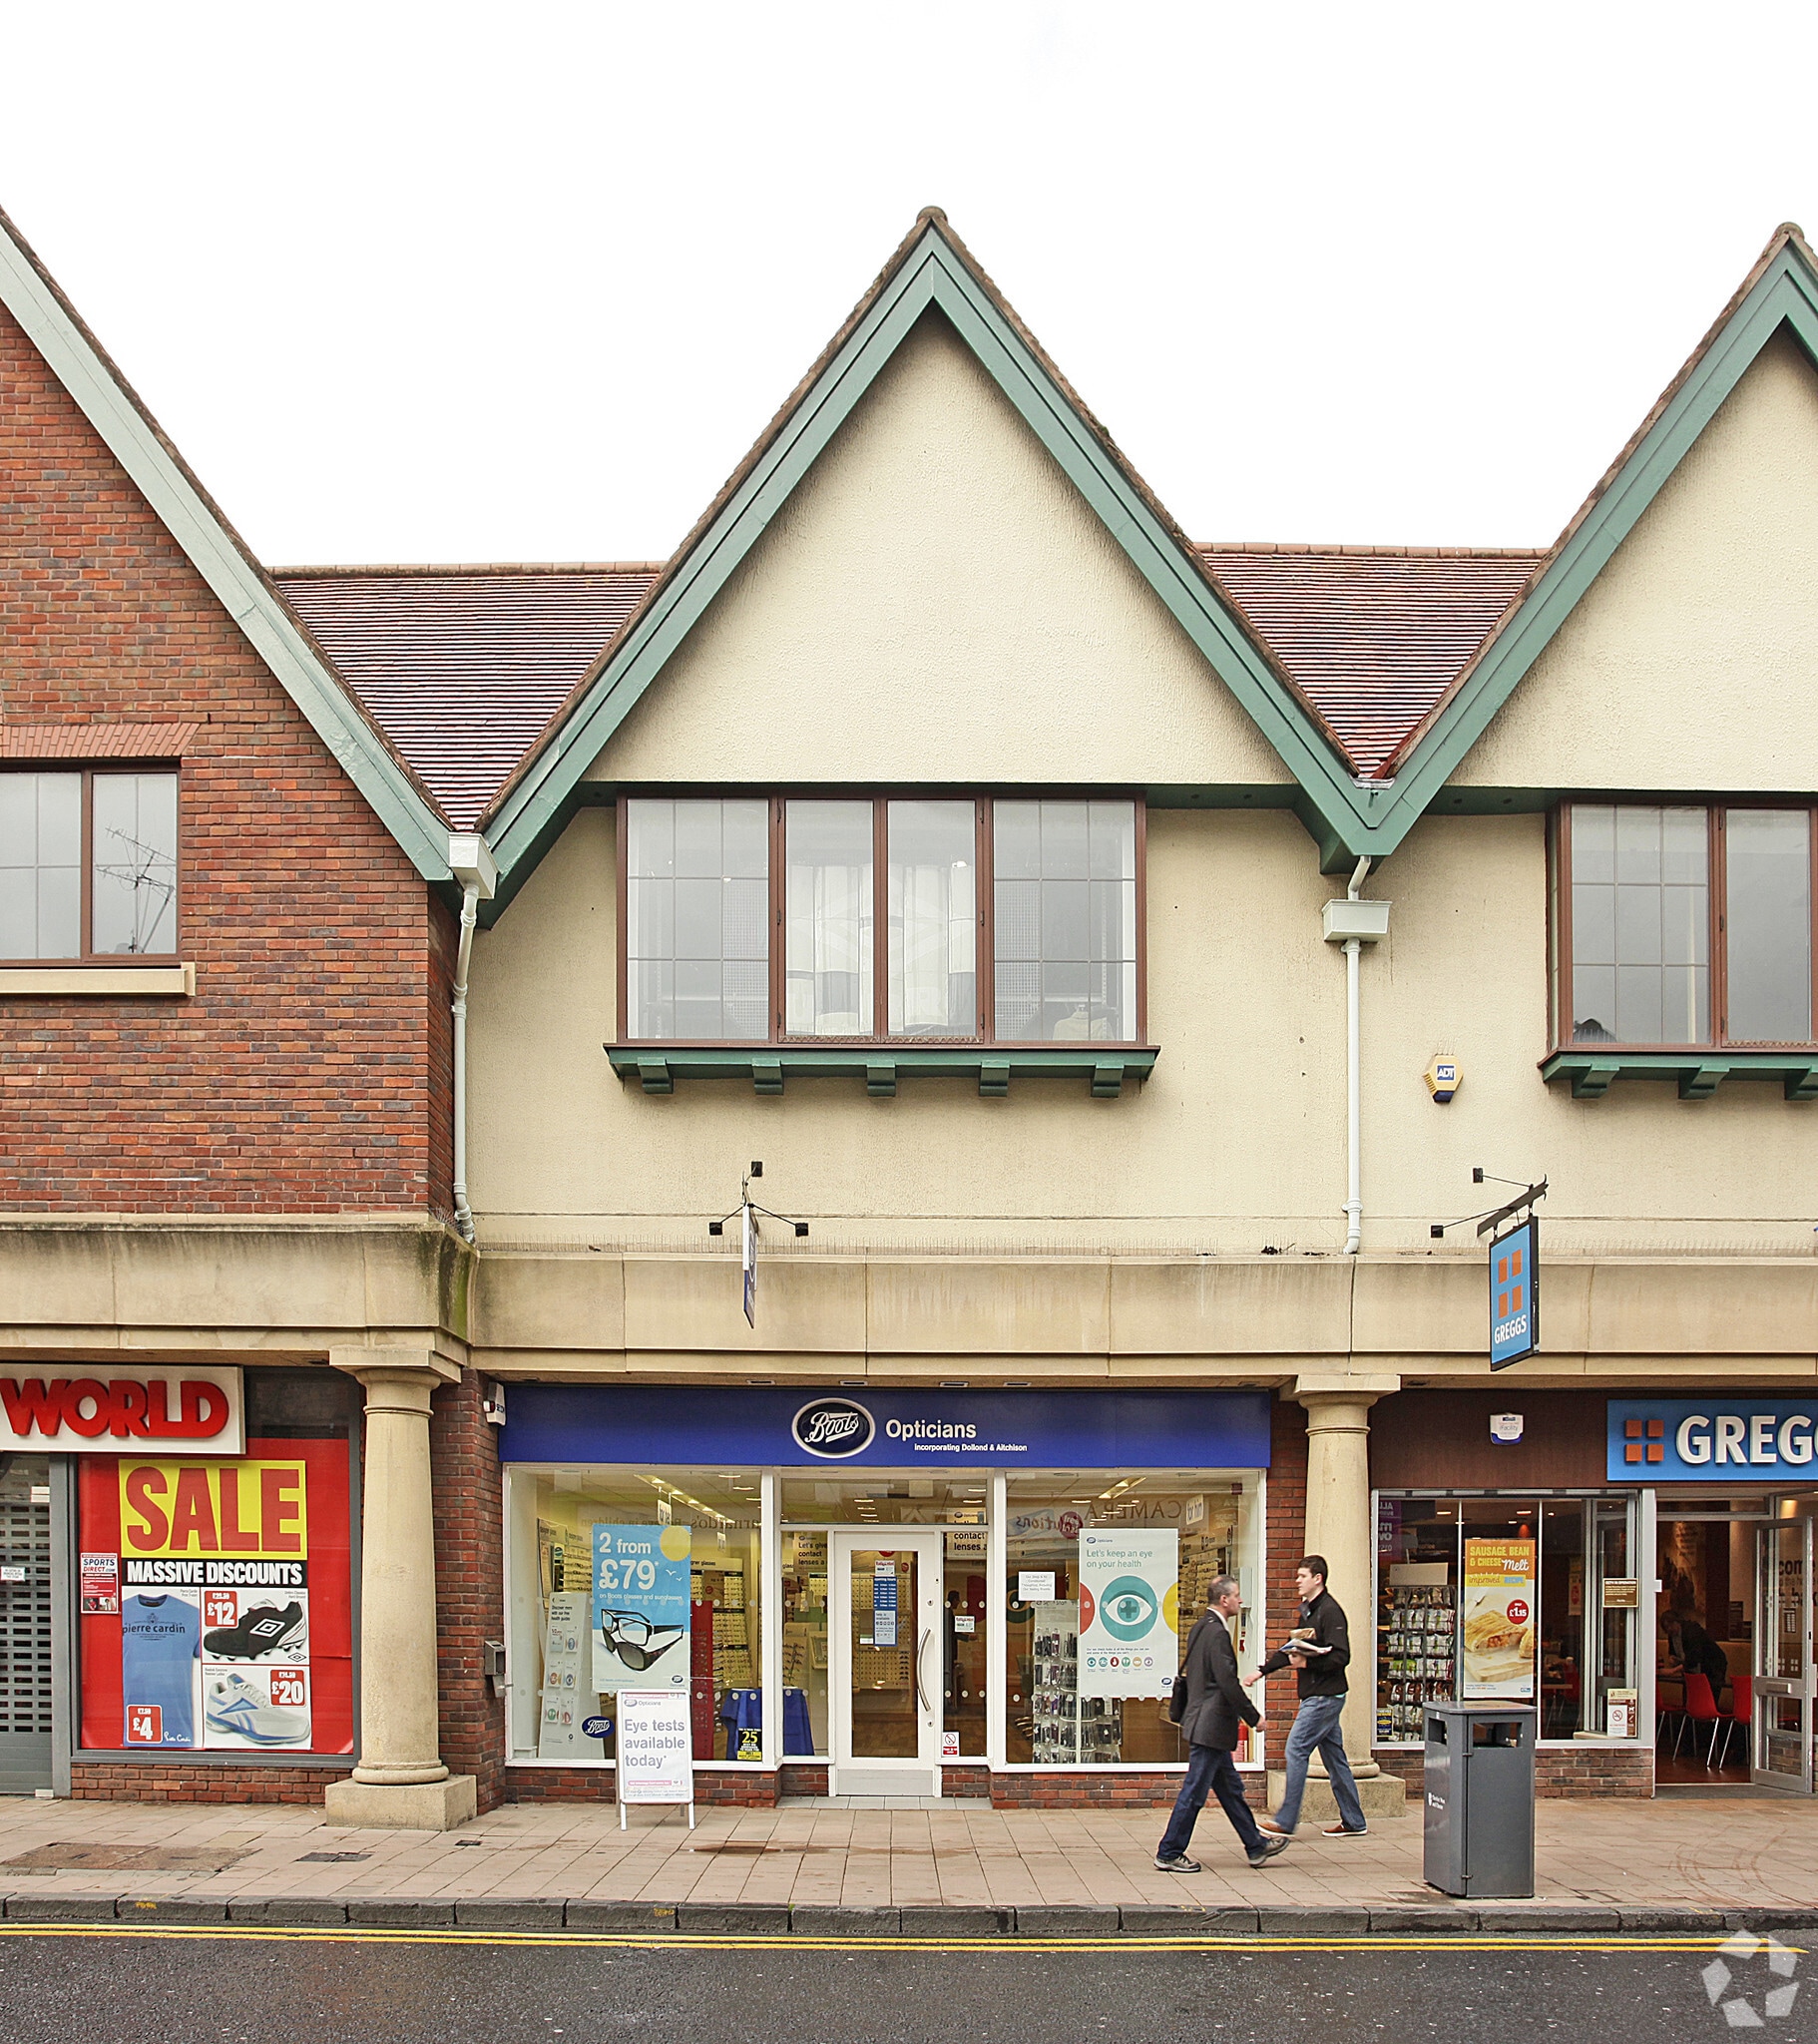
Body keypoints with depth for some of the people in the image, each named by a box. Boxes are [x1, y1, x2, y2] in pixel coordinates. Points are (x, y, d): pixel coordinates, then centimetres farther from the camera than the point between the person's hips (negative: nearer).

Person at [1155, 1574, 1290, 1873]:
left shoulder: (1200, 1629, 11)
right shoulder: (1216, 1633, -19)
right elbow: (1227, 1682, -22)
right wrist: (1253, 1716, -11)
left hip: (1203, 1722, 10)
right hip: (1211, 1726, -10)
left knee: (1231, 1789, 16)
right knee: (1194, 1793, -1)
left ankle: (1256, 1847, 24)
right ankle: (1168, 1854, 6)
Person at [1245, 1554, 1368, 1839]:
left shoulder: (1330, 1611, -15)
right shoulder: (1308, 1610, 15)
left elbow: (1341, 1657, -21)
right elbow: (1291, 1649, 24)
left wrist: (1306, 1663, -24)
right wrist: (1263, 1671, 19)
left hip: (1325, 1696, -10)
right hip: (1315, 1695, 10)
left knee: (1296, 1749, -9)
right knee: (1333, 1755, 12)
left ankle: (1286, 1821, -6)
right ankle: (1353, 1821, 18)